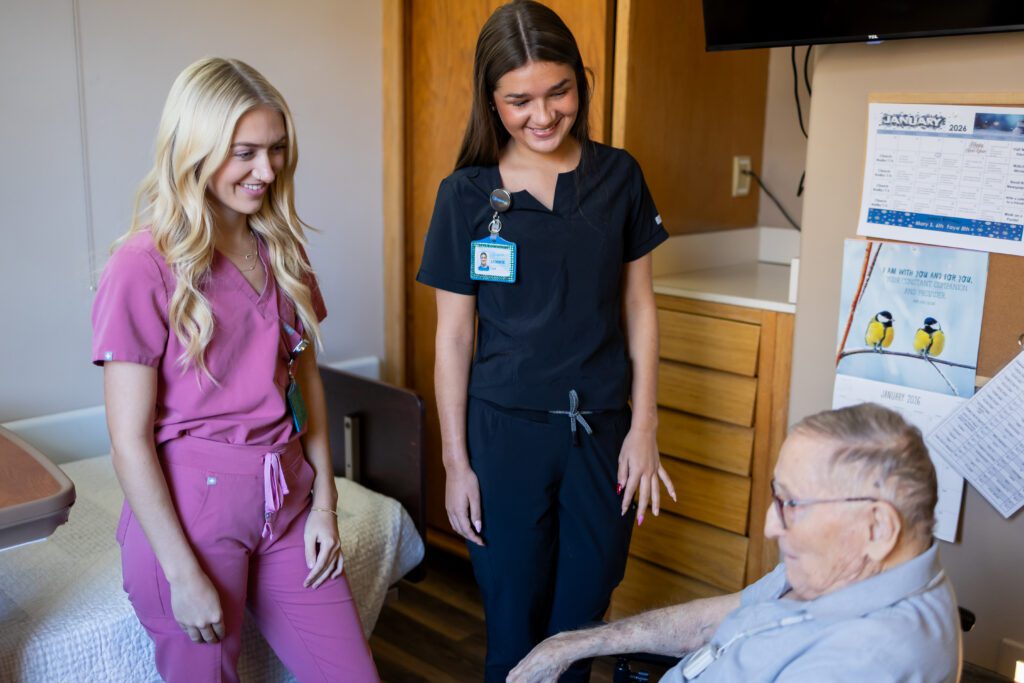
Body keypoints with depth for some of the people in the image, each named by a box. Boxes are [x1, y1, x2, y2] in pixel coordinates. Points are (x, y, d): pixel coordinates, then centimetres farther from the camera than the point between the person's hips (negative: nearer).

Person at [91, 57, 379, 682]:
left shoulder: (280, 248, 7)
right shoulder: (147, 265, -13)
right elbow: (130, 439, -13)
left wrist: (324, 502, 5)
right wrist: (183, 574, -12)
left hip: (286, 500, 6)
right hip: (186, 504, -5)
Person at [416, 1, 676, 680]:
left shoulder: (618, 177, 1)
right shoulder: (467, 194, -4)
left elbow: (638, 307, 5)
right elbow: (454, 334, -2)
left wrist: (644, 426, 0)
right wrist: (455, 461, -2)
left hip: (602, 428, 2)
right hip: (505, 428, -1)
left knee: (582, 618, 13)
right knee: (514, 626, 12)